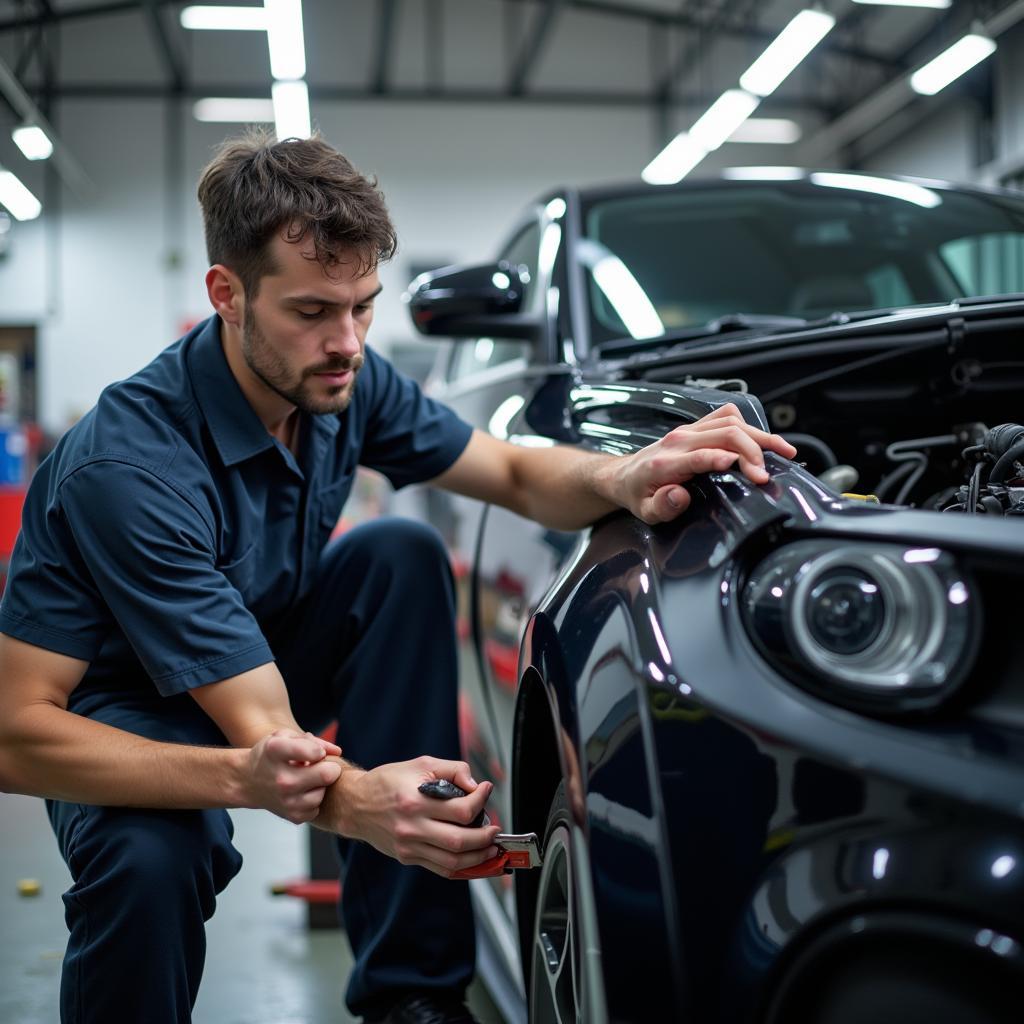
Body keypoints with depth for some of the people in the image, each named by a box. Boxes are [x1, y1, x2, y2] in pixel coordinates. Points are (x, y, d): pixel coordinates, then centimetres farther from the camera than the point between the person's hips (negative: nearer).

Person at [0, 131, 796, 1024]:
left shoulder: (346, 382, -12)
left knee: (404, 557, -18)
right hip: (125, 708, -7)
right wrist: (348, 801, -57)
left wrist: (627, 480, -31)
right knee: (152, 859, -40)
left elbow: (517, 475, -4)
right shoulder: (131, 465, -34)